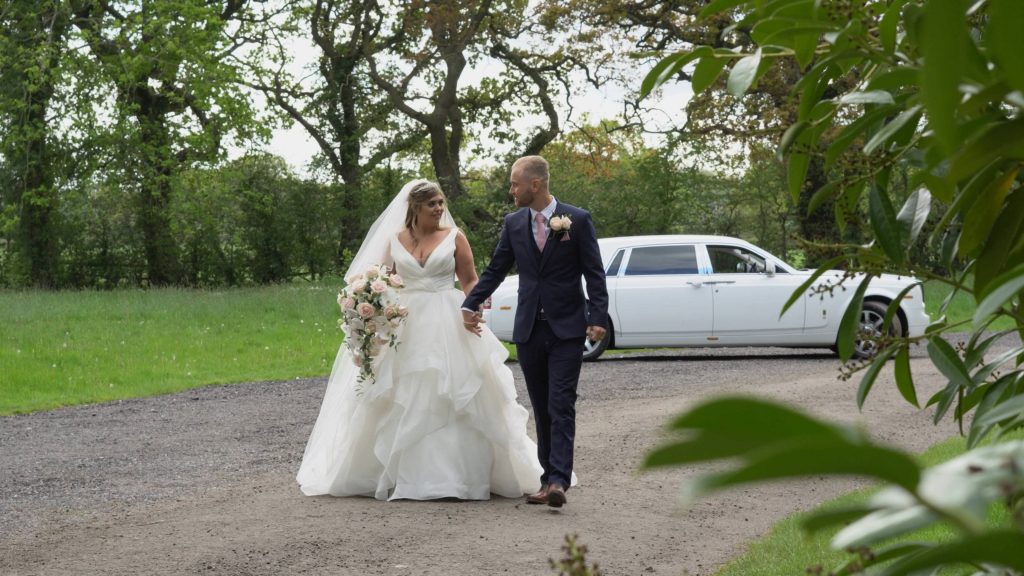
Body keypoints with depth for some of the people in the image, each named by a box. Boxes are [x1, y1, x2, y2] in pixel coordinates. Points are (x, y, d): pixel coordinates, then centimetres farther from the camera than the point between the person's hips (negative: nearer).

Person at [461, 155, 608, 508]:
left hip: (566, 329, -4)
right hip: (529, 330, 4)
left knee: (561, 406, -11)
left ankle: (558, 481, -17)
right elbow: (495, 269, 13)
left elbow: (594, 273, -4)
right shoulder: (514, 223, 7)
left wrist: (598, 318, -13)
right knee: (541, 410, 7)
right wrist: (470, 305, 3)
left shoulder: (577, 220, -4)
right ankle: (549, 479, 11)